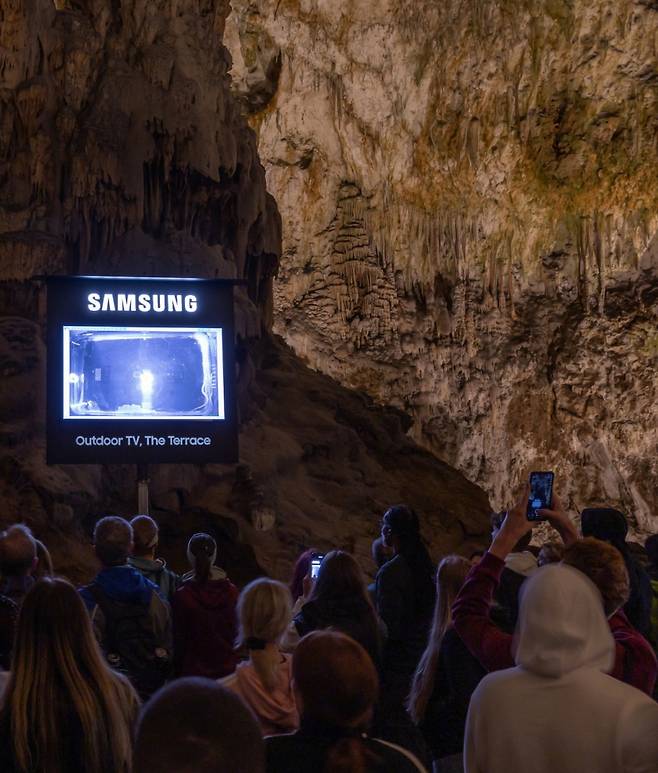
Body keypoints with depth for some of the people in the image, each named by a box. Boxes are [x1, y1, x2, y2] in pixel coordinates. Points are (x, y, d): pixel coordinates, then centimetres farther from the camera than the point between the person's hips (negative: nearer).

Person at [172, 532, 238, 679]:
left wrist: (177, 668, 6)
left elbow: (178, 639, -6)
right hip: (228, 669, 3)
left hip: (193, 671, -2)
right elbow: (238, 633, 2)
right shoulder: (231, 592, -6)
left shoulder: (182, 596, -12)